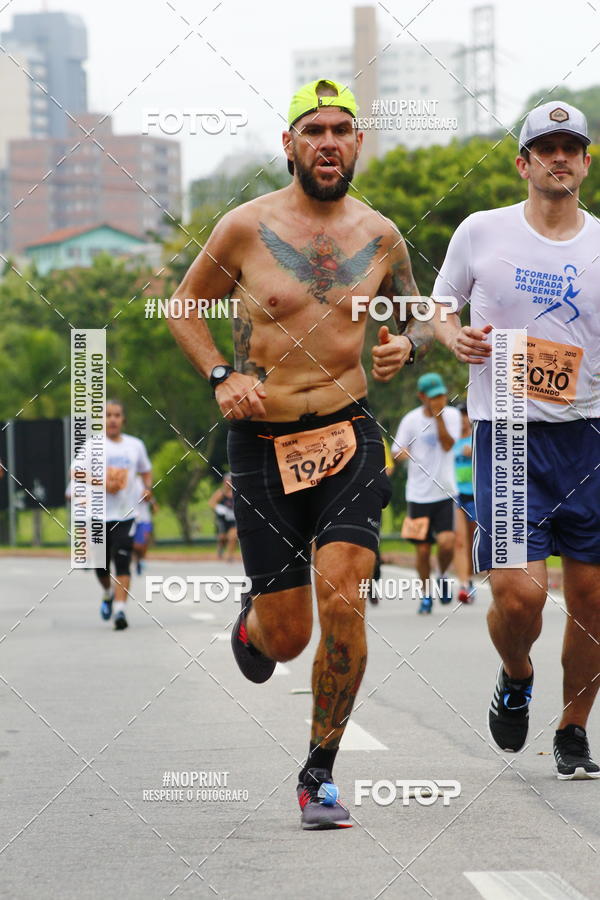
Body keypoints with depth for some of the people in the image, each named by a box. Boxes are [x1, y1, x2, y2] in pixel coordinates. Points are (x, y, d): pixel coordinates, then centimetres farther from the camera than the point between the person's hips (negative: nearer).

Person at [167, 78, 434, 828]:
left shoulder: (380, 236, 4)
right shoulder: (246, 228, -3)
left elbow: (418, 315, 20)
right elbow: (184, 306, 10)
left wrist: (406, 345, -3)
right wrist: (221, 376, -7)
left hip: (348, 435, 1)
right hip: (263, 443, -1)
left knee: (341, 599, -18)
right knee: (287, 636, 0)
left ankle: (320, 772, -2)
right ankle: (253, 620, 41)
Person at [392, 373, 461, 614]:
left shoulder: (452, 415, 0)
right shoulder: (411, 420, -3)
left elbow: (448, 444, -13)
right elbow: (396, 452, 0)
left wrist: (438, 416, -21)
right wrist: (403, 453, -23)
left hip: (444, 492, 0)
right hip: (418, 493, 0)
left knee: (447, 542, -17)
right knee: (422, 550, 2)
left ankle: (443, 576, 14)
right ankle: (426, 595, 22)